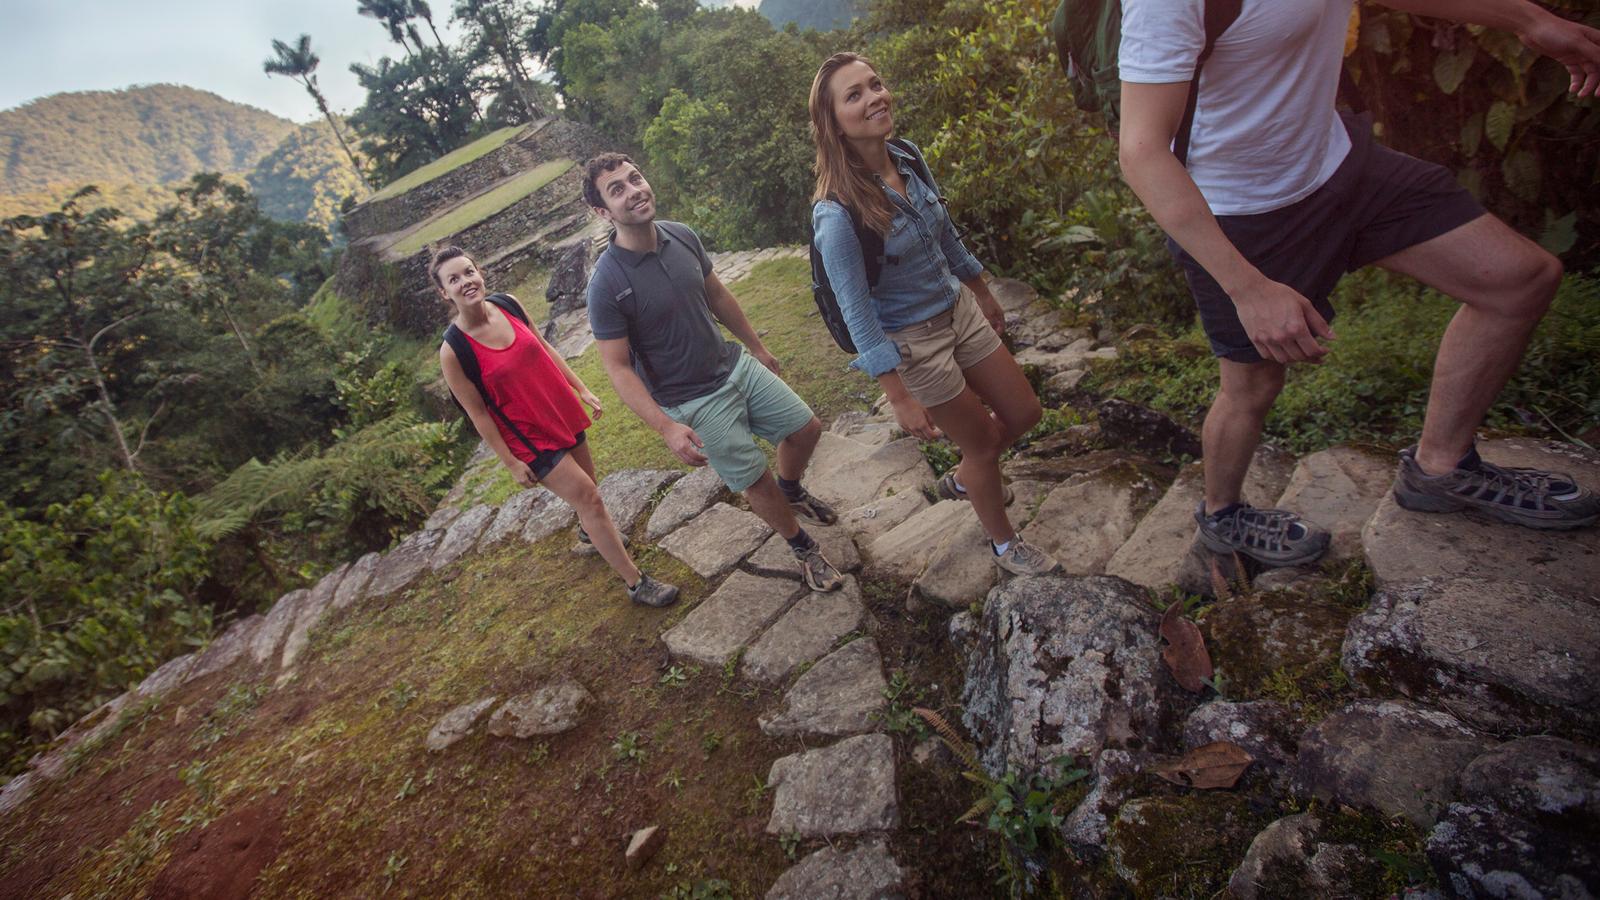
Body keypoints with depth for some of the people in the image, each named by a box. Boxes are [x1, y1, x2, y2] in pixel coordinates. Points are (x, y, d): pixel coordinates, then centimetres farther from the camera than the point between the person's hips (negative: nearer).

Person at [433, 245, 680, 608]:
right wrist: (511, 462, -11)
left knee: (587, 482, 24)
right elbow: (477, 412, -15)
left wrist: (582, 388, 7)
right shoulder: (453, 351, -22)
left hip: (562, 412, 6)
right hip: (529, 436, -6)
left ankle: (588, 530, 59)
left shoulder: (507, 304, -7)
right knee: (588, 498, -5)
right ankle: (636, 583, 8)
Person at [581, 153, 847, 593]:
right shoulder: (606, 283, -24)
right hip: (694, 402, -6)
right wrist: (667, 427, -28)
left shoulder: (683, 236, -5)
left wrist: (758, 347, 18)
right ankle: (804, 549, 32)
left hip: (735, 364, 6)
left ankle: (792, 491, 46)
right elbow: (618, 367, -21)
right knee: (757, 481, 4)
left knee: (806, 428, 12)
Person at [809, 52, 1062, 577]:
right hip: (911, 342, -7)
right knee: (984, 444, 9)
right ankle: (1003, 544, 38)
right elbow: (857, 314, -24)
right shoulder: (837, 213, -27)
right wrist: (900, 399, -22)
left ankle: (962, 481, 46)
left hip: (958, 310, 7)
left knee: (1024, 414, 16)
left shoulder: (907, 156, -6)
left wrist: (983, 294, 19)